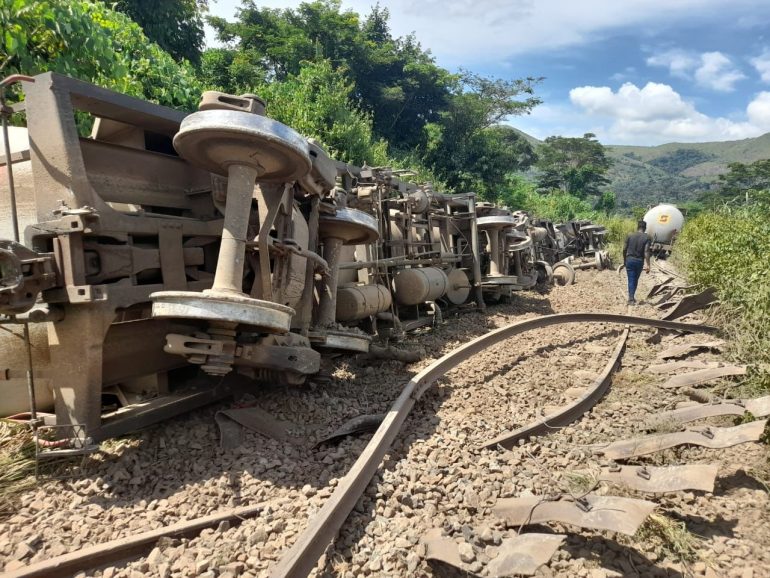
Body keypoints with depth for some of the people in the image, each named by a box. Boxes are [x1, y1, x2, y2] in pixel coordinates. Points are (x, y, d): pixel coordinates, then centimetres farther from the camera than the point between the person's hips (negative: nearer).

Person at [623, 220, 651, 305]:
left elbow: (624, 249, 0)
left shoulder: (630, 236, -1)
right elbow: (646, 251, -13)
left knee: (631, 280, 1)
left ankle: (631, 298, -8)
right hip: (639, 261, 0)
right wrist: (647, 265, -14)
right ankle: (632, 297, 25)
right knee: (635, 279, 16)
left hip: (629, 260, 0)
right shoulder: (646, 237, -6)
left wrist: (624, 260, 14)